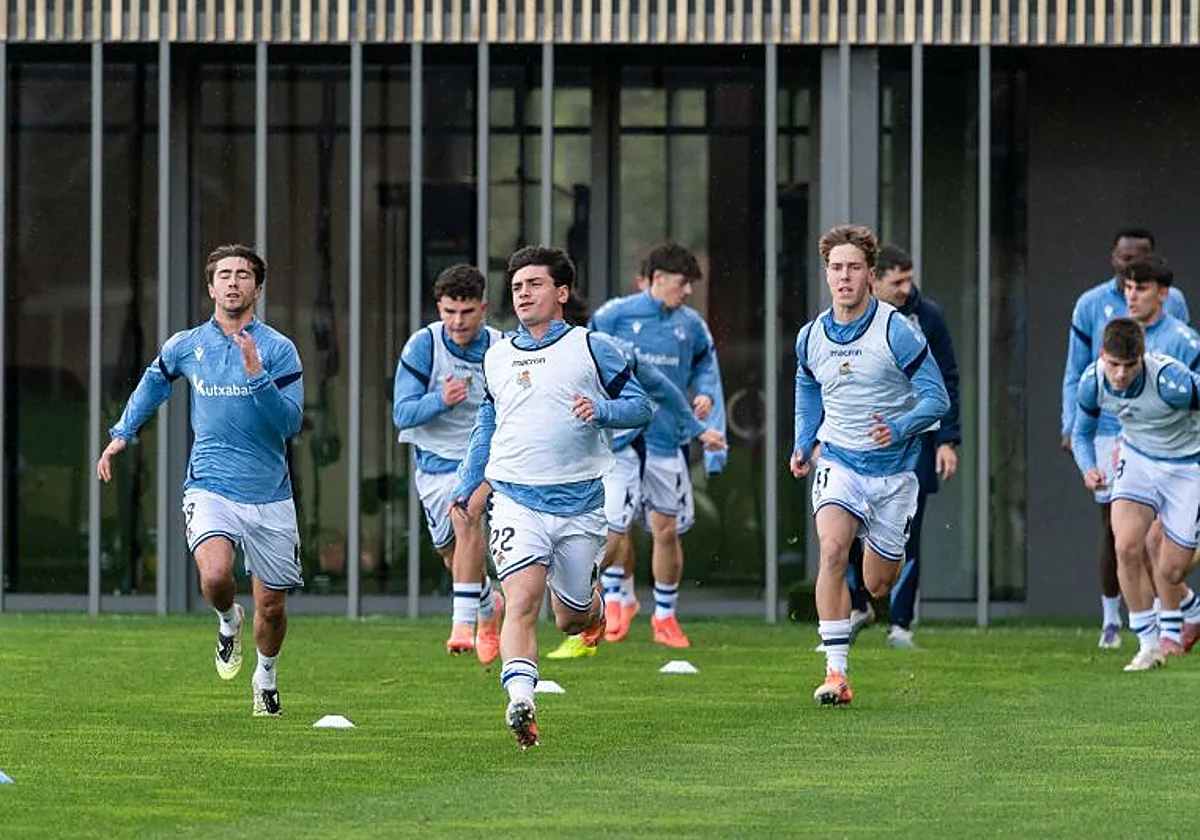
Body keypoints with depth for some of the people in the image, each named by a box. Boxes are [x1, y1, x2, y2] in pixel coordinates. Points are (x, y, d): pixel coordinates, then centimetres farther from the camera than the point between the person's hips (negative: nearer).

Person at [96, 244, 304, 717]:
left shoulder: (277, 349, -3)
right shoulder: (185, 346, 4)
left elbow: (291, 422, -11)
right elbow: (154, 380, 27)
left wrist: (256, 373, -22)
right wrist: (122, 434, 24)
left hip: (269, 495, 0)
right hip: (210, 487, 0)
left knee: (271, 605, 6)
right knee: (215, 576, -27)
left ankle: (266, 674, 37)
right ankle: (228, 621, 9)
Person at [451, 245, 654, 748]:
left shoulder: (592, 348, 3)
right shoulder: (496, 358, 14)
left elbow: (640, 405, 3)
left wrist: (600, 410, -17)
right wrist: (464, 489, 19)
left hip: (579, 503, -1)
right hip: (517, 501, 1)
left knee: (571, 620, 9)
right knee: (522, 602, -21)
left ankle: (592, 601, 45)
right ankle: (521, 702, -31)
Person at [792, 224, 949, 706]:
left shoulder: (897, 331, -11)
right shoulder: (811, 337, 3)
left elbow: (936, 399, -9)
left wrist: (898, 428, -26)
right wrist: (802, 448, 11)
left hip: (893, 469, -2)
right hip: (838, 463, 2)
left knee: (878, 587, 3)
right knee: (832, 550, -25)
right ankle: (836, 671, -26)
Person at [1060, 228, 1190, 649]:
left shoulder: (1172, 302, 6)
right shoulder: (1091, 305, 4)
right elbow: (1075, 372, 8)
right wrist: (1071, 425, -1)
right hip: (1108, 429, 0)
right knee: (1114, 527, 0)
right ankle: (1110, 619, 9)